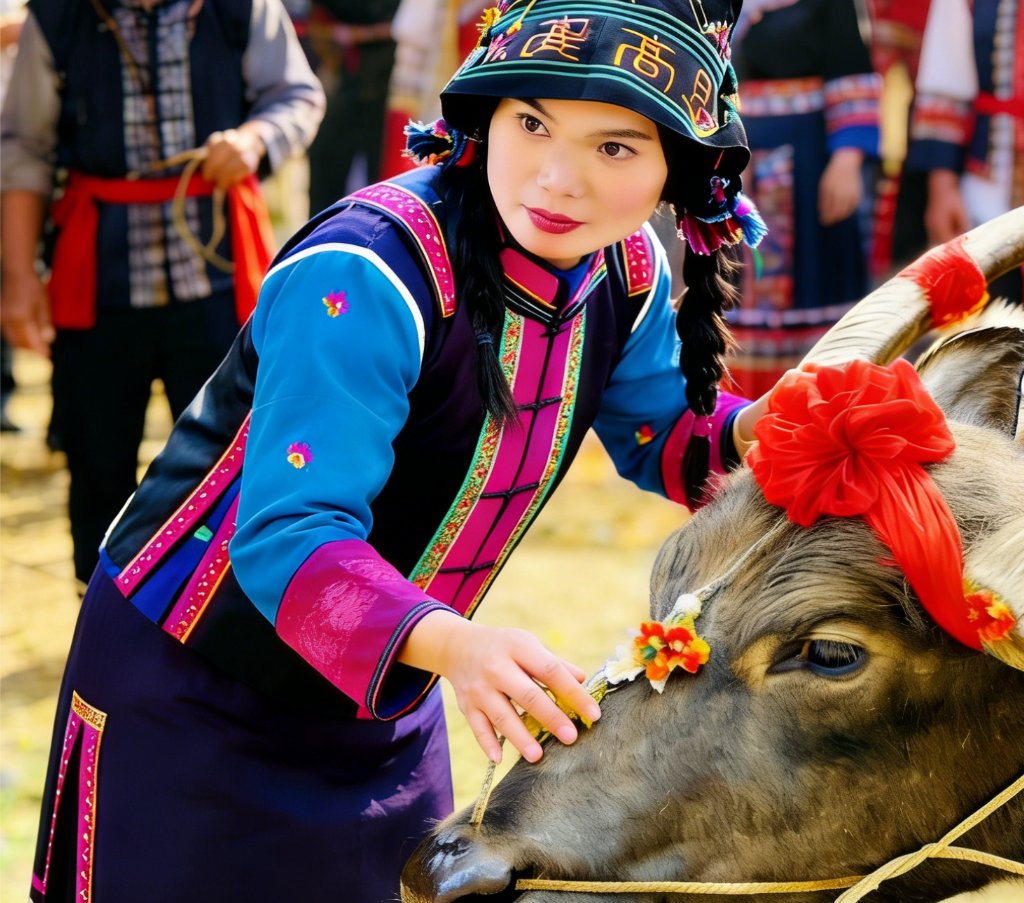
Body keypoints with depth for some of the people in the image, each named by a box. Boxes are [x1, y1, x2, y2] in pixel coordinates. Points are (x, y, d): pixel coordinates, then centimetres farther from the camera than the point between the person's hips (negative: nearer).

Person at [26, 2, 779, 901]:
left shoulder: (627, 271, -7)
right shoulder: (363, 282, -32)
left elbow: (665, 437, 9)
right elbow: (289, 535, -36)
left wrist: (758, 431, -14)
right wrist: (447, 643, -53)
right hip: (186, 692, -6)